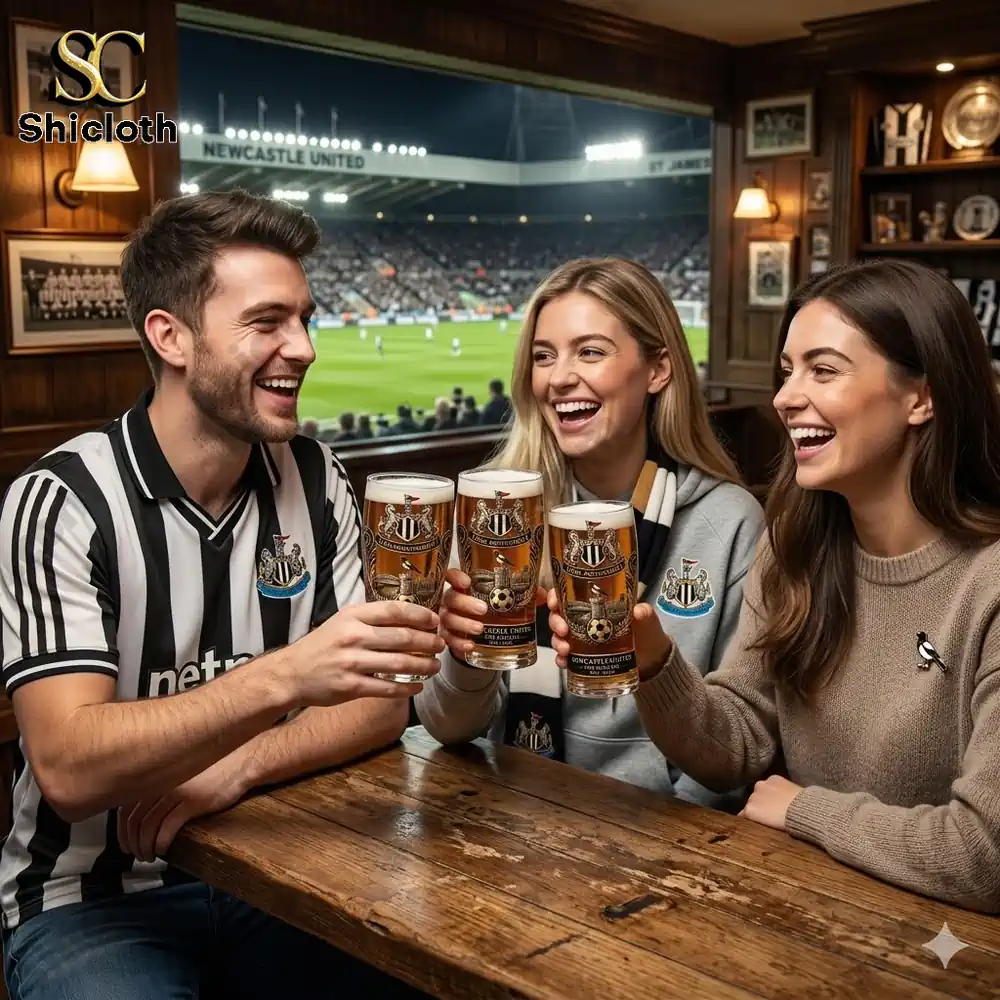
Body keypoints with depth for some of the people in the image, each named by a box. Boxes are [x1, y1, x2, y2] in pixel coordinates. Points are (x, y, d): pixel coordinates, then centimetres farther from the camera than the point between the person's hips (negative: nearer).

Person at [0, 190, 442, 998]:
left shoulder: (315, 480, -2)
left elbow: (383, 700, -2)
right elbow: (67, 769, -24)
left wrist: (237, 767, -19)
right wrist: (283, 677, -38)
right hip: (93, 899, -4)